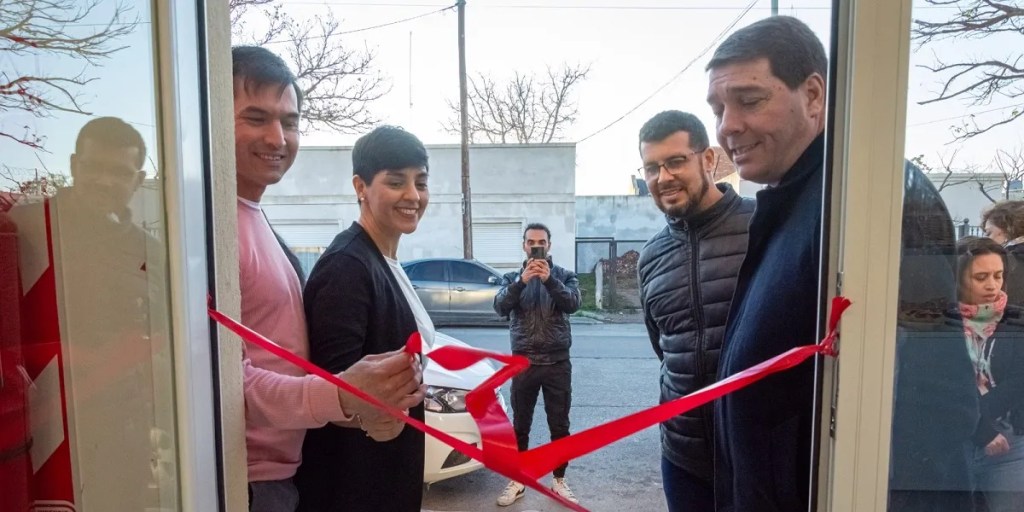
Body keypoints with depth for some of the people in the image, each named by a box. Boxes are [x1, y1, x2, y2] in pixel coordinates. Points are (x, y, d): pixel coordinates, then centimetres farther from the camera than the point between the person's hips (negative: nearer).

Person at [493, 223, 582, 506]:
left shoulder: (565, 275, 3)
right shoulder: (512, 278, 4)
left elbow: (573, 303, -15)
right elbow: (500, 307, -13)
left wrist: (549, 279, -28)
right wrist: (522, 281, -28)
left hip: (558, 363, 0)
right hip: (523, 363, 1)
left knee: (560, 426, 9)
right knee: (520, 426, 11)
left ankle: (559, 481, 26)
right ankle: (517, 481, 25)